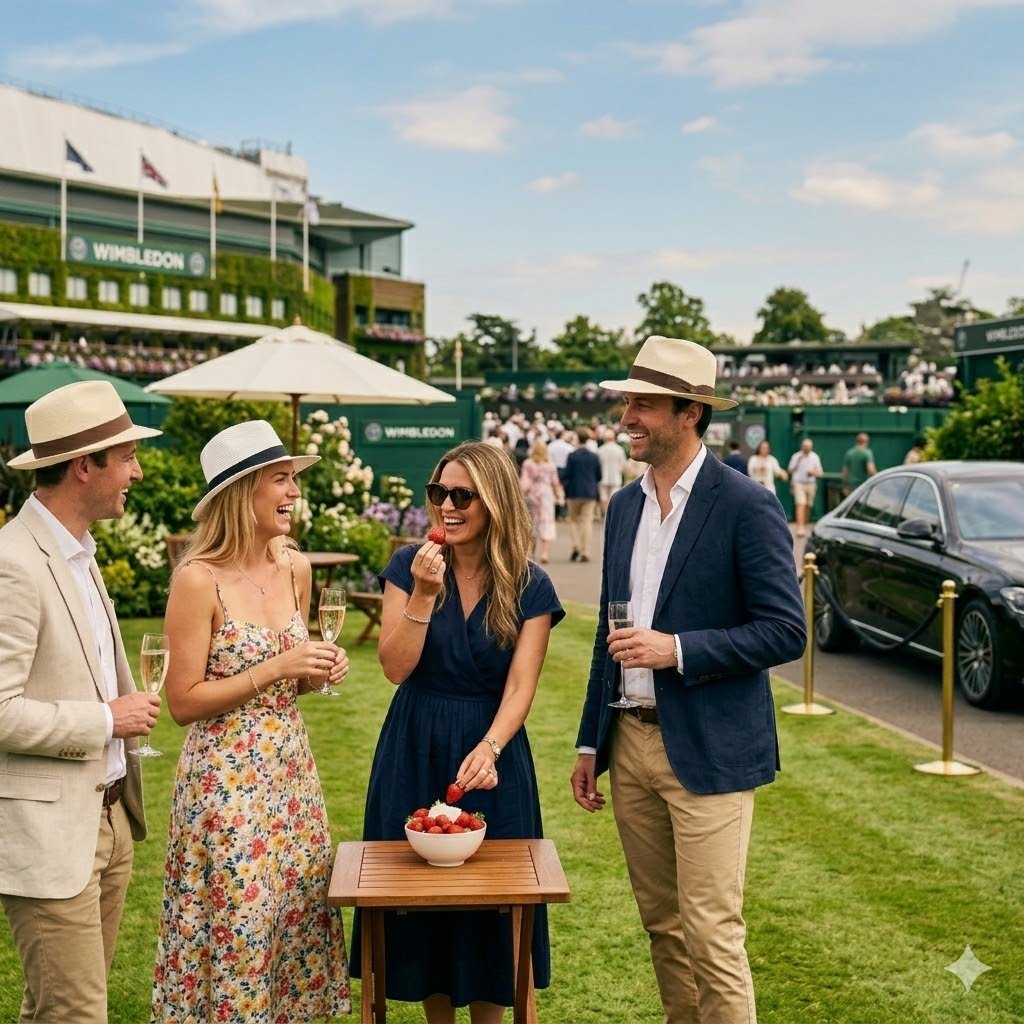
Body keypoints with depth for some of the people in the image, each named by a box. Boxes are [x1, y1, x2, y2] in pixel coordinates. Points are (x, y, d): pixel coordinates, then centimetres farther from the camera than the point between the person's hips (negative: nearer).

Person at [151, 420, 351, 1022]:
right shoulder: (199, 580, -14)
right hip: (227, 776, -6)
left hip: (291, 771, 6)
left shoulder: (296, 569, 5)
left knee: (299, 915, 13)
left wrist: (321, 671, -3)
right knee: (238, 924, 1)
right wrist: (275, 669, -19)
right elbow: (184, 702, -13)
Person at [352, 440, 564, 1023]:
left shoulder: (530, 587, -6)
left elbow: (520, 687, -13)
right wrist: (424, 596, -21)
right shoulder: (411, 566, -4)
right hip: (414, 752, 1)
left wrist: (488, 750, -29)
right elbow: (396, 668, -9)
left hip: (491, 755, -1)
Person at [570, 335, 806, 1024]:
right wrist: (590, 743, 16)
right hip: (631, 742, 7)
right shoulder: (625, 506, 11)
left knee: (711, 934, -3)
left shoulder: (747, 506, -11)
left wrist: (676, 650, -22)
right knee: (662, 924, 16)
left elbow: (786, 631, -14)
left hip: (707, 752, -7)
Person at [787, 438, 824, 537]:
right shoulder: (796, 456, 1)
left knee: (807, 507, 8)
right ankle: (800, 528, -23)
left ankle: (804, 527, 23)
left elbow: (819, 472, 12)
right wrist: (798, 462, -13)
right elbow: (791, 470, 1)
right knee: (801, 505, -16)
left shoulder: (815, 457, 8)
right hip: (799, 483, -3)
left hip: (811, 484, 3)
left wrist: (813, 473, -10)